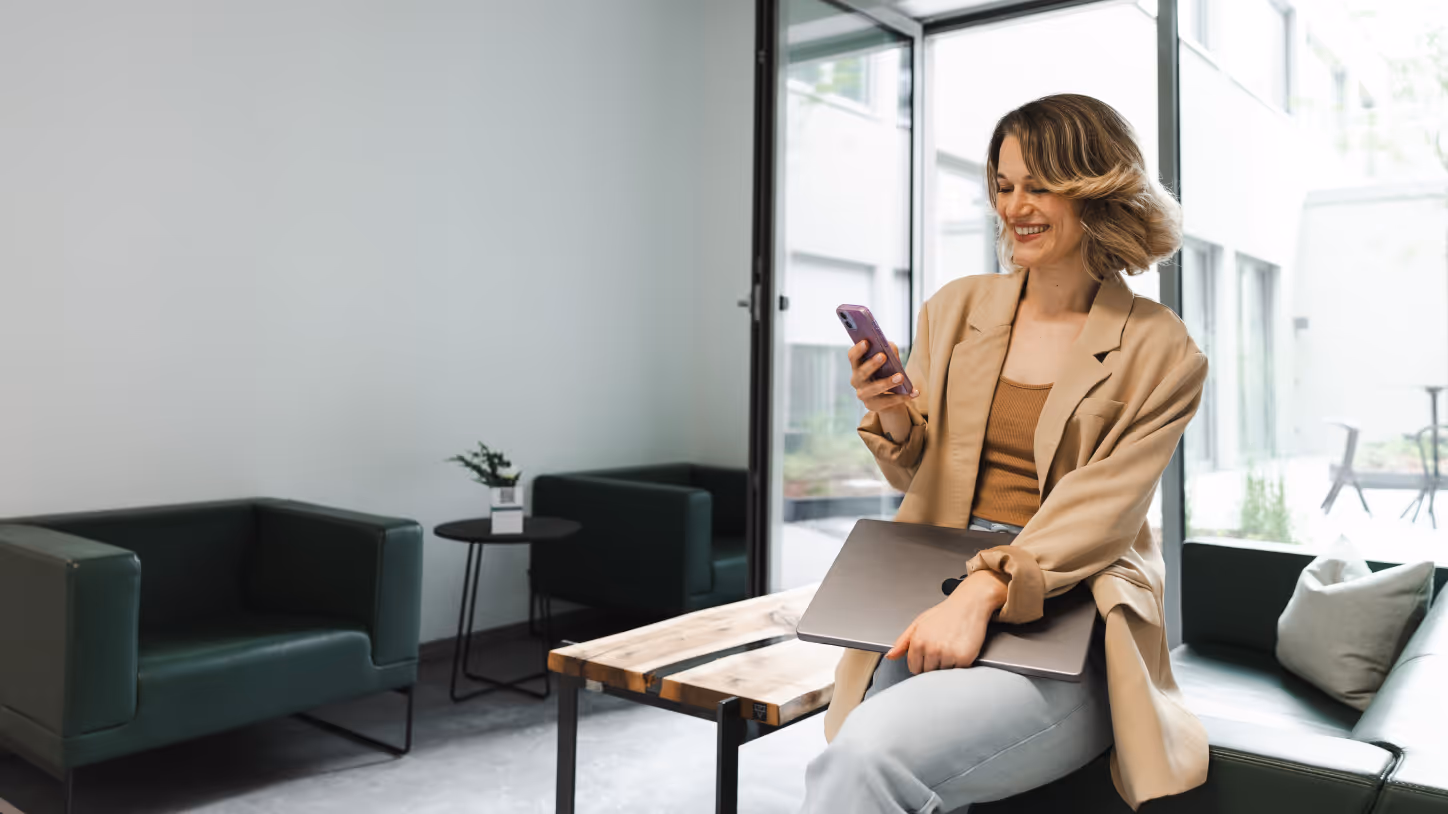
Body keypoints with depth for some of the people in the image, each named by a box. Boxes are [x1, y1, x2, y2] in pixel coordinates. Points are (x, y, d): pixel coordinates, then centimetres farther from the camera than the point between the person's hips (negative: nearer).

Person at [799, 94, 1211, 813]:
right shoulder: (955, 308, 12)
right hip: (930, 603, 4)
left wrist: (986, 589, -24)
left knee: (869, 751, -30)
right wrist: (893, 417, -5)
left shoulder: (1158, 350, 1)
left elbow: (1099, 511, -9)